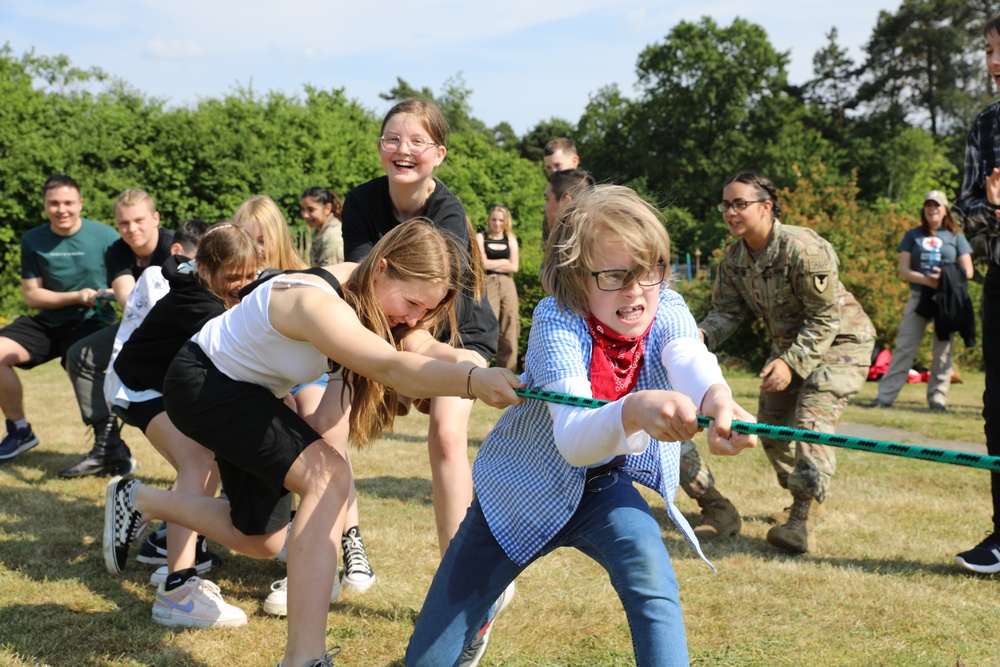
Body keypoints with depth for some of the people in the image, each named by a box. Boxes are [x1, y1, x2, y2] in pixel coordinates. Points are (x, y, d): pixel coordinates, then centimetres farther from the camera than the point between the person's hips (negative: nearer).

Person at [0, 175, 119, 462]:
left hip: (92, 322, -4)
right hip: (49, 321, 4)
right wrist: (76, 297, -13)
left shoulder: (105, 236, -7)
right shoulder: (33, 241, 2)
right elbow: (31, 295, 1)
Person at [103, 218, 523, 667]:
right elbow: (390, 367, -54)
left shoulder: (359, 285, -12)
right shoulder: (319, 304, -38)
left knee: (260, 542, 17)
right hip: (200, 384, -9)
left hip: (248, 394, 9)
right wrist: (475, 380, -70)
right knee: (329, 474, -30)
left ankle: (138, 500, 36)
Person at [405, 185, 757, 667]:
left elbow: (690, 359, -41)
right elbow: (572, 439, -43)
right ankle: (485, 611, 38)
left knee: (651, 575, -33)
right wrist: (634, 411, -66)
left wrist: (716, 396, -67)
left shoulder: (666, 310, -17)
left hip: (602, 486, 2)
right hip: (521, 490, -2)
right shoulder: (557, 320, -28)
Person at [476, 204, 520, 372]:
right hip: (487, 284, -3)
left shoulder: (511, 240, 14)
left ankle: (508, 370, 7)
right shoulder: (481, 237, 7)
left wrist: (492, 264, -2)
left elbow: (514, 267, 4)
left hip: (507, 284, 4)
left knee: (509, 329, 1)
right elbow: (483, 264, -4)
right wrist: (504, 262, 3)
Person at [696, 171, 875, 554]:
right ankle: (806, 500, 30)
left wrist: (791, 362, -36)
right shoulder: (734, 257, -7)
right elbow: (727, 310, -6)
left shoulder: (804, 250, -30)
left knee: (812, 417, -24)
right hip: (790, 344, 8)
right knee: (770, 421, 9)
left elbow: (826, 319, -28)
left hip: (840, 340, -8)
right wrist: (701, 335, -28)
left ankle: (802, 524, -29)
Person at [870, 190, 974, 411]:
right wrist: (926, 279, -15)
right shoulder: (913, 235, 10)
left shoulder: (955, 237, 8)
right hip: (918, 297, 0)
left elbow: (967, 271, 3)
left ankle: (937, 398, 7)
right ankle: (885, 396, -3)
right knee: (904, 347, -3)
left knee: (943, 349, 1)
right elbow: (903, 270, 2)